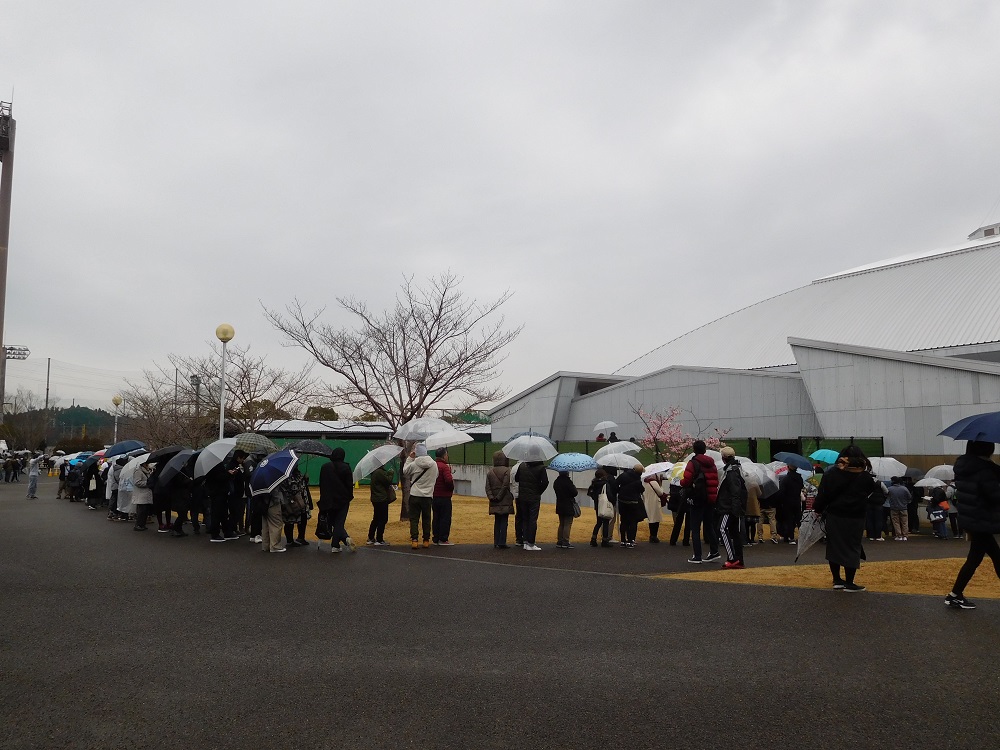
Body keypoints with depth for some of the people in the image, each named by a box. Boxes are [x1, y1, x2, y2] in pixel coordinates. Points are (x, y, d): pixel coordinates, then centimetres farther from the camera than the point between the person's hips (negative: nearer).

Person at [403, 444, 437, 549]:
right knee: (426, 519, 14)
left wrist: (409, 458, 10)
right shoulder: (434, 464, -4)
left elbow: (405, 472, 7)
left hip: (415, 495, -2)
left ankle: (414, 540, -2)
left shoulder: (413, 464, -12)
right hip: (428, 496, 2)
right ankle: (426, 540, 17)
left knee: (414, 519, 5)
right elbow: (436, 477, 10)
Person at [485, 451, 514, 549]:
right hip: (505, 501, -5)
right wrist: (499, 497, -7)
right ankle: (502, 543, -2)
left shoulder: (490, 472, 9)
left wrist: (491, 497, -2)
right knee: (504, 522, -1)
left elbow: (487, 487, 3)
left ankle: (496, 542, 14)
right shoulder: (507, 471, -9)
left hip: (494, 503, 5)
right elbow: (505, 486, -14)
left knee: (497, 522, 13)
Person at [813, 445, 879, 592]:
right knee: (852, 549, 6)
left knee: (834, 547, 13)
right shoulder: (865, 477, -5)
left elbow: (823, 494, -5)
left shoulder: (832, 473, -5)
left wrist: (818, 509, 5)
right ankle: (849, 583, 8)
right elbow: (872, 493, 8)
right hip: (855, 519, -2)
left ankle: (837, 580, 20)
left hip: (834, 516, 2)